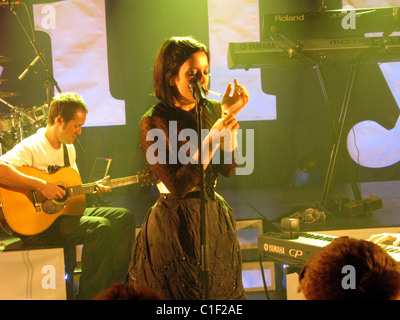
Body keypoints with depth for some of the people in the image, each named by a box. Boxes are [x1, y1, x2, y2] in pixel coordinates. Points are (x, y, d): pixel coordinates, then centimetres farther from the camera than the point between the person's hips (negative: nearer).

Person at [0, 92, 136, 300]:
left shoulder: (68, 148, 14)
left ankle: (115, 285, 4)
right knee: (101, 227, -28)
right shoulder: (30, 148, -15)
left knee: (124, 217, 2)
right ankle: (90, 294, -18)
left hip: (65, 211, 9)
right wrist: (41, 185, -35)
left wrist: (94, 188, 4)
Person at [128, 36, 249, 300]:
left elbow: (228, 169, -4)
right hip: (176, 228, -6)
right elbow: (178, 186, -19)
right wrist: (212, 138, -24)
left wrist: (229, 116, -11)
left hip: (216, 220, 6)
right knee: (182, 293, 5)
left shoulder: (212, 110, 4)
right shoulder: (154, 123, -13)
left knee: (222, 291, 15)